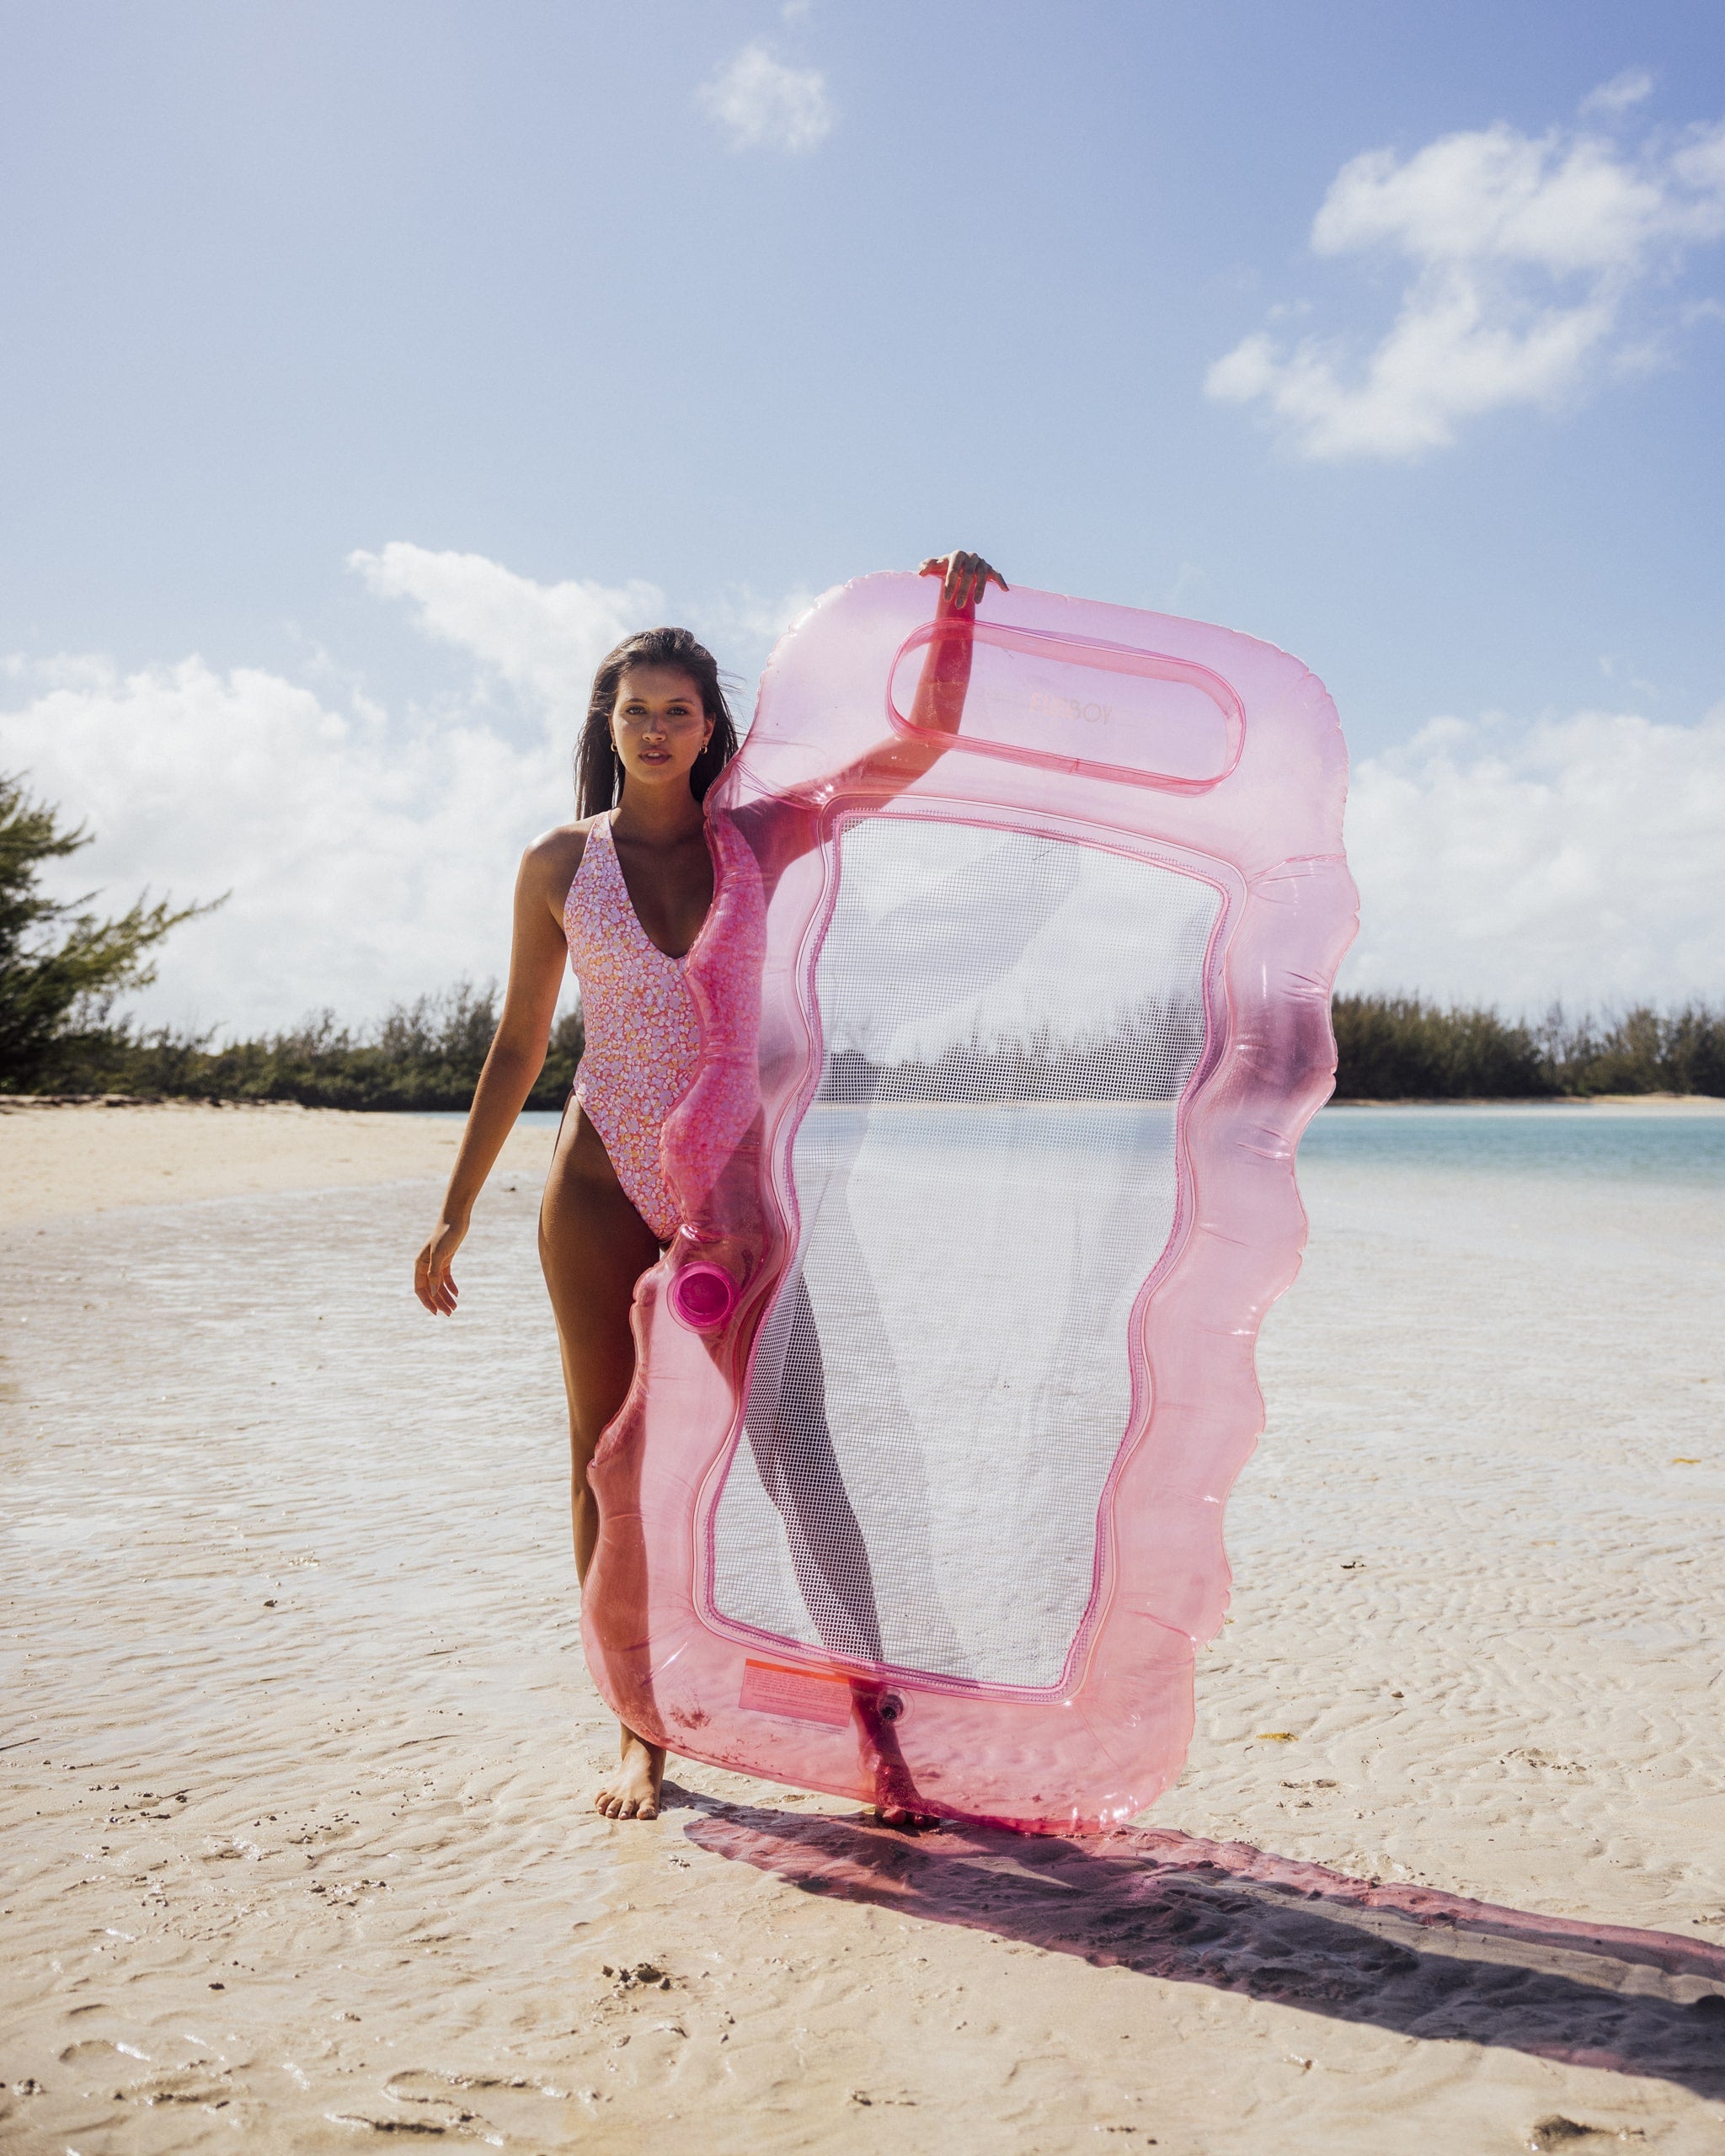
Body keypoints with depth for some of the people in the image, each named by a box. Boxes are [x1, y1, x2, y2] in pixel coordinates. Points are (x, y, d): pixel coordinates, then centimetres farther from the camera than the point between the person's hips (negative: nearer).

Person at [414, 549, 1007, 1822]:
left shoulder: (759, 840, 3)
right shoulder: (562, 863, 4)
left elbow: (923, 743, -1)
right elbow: (520, 1045, 7)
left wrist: (957, 618, -16)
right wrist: (456, 1213, 7)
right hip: (605, 1185, 1)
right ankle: (641, 1733, 16)